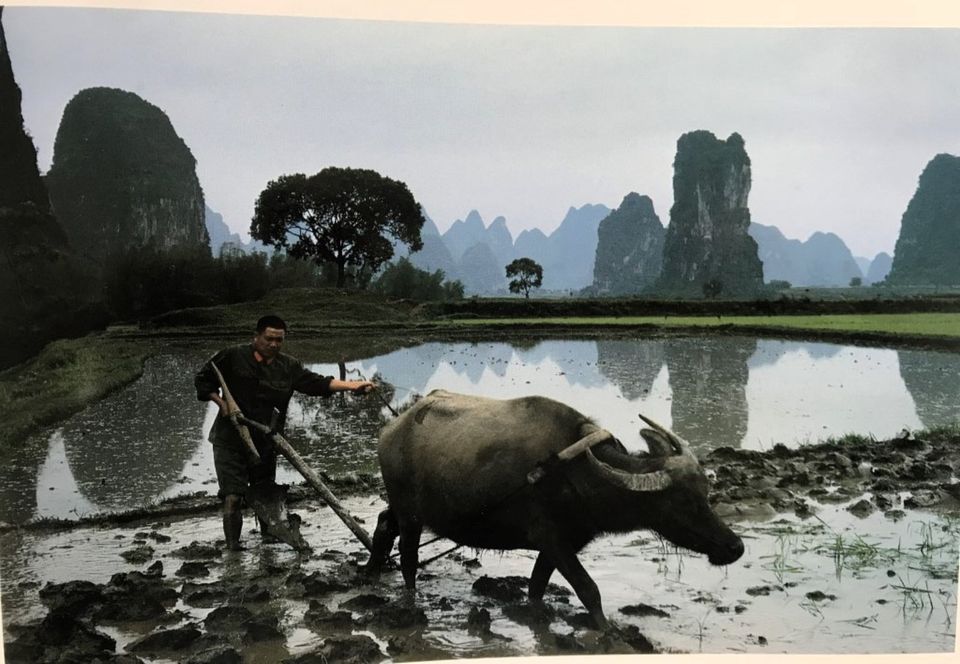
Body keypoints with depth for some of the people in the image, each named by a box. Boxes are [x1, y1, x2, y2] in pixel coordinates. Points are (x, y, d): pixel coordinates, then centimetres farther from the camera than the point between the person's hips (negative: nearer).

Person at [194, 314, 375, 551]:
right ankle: (232, 544, 0)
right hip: (230, 440, -3)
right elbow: (202, 379, 3)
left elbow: (317, 382, -4)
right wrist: (221, 402, -10)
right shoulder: (232, 357, -6)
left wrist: (351, 385, -16)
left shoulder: (289, 367, 3)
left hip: (265, 443, 3)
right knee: (233, 495, -9)